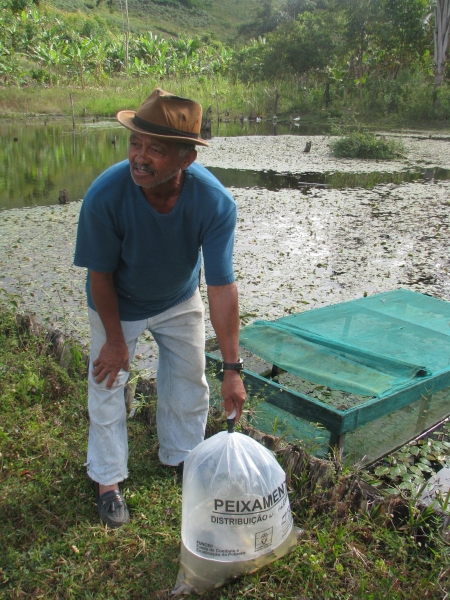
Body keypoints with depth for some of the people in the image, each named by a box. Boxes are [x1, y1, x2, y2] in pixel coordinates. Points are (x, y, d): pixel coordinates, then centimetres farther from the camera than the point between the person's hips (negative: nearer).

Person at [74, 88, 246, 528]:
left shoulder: (215, 202, -34)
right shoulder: (105, 194, -36)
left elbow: (222, 287, -32)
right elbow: (100, 275, -22)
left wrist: (232, 368, -31)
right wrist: (115, 340, -13)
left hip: (179, 301, 2)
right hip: (117, 305, -1)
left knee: (189, 380, 13)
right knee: (108, 382, 4)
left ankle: (182, 455, 40)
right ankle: (107, 479, 25)